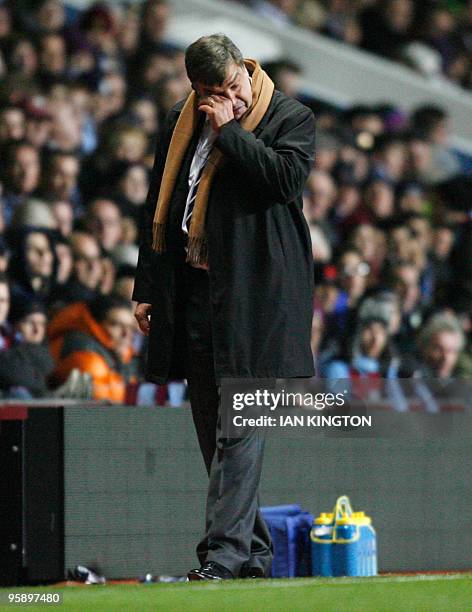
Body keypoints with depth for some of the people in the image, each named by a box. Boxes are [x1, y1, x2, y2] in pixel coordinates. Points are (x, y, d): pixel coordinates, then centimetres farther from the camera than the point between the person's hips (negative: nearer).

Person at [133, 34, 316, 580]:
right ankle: (253, 551, 16)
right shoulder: (181, 123, 14)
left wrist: (227, 131, -12)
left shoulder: (290, 119, -1)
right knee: (212, 429, 8)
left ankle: (226, 551, -14)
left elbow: (286, 177, -19)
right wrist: (146, 287, 14)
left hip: (253, 294, -6)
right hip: (192, 293, 6)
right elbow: (157, 206, 18)